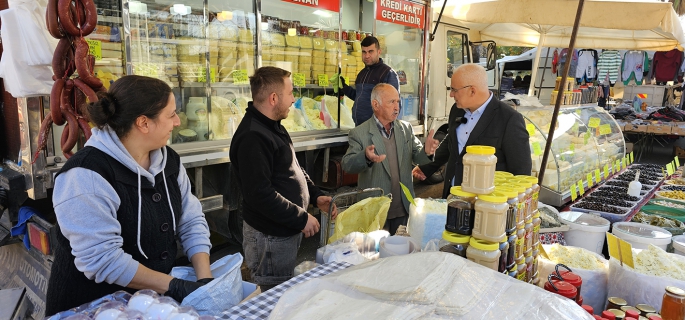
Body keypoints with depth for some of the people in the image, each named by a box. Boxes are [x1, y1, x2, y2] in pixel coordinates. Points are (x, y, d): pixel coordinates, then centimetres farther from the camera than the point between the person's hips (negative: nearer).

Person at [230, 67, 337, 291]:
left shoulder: (273, 126, 10)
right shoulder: (252, 138, -24)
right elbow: (260, 194, -28)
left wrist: (315, 196, 7)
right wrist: (301, 219, -20)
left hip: (287, 230, 10)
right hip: (271, 238, -10)